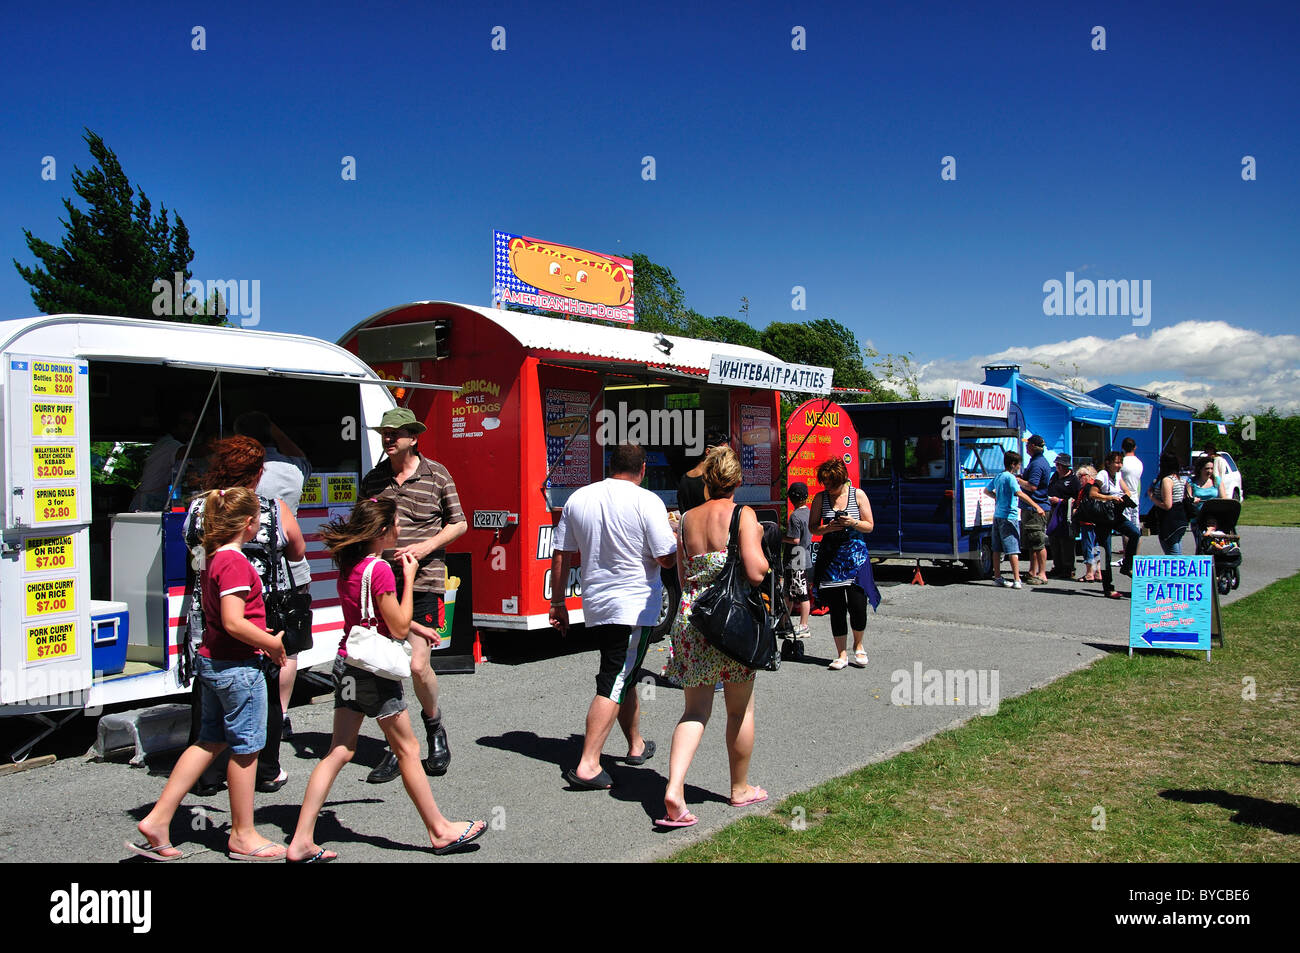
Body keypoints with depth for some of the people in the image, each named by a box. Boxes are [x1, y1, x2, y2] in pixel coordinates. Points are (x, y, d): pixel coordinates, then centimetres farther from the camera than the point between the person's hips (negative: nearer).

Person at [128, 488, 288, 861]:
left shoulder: (213, 557, 10)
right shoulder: (235, 562, -20)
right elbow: (233, 622, -27)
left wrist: (261, 637, 15)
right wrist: (272, 643, -15)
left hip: (211, 662, 9)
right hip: (238, 667, -9)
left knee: (210, 741, 17)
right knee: (245, 748, 4)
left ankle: (157, 820, 16)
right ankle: (243, 836, 16)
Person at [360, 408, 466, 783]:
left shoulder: (436, 475, 1)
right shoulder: (373, 480, 10)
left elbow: (458, 523, 6)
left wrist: (426, 546, -9)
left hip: (424, 582, -3)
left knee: (417, 665, -10)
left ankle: (434, 726, 19)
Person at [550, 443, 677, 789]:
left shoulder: (578, 498, 4)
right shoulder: (647, 502, -11)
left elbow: (560, 555, 7)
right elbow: (667, 559, -13)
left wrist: (557, 602, 15)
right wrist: (675, 536, 9)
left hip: (594, 606, 6)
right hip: (635, 606, -6)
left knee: (623, 677, 21)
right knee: (615, 684, -4)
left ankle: (637, 745, 36)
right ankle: (587, 766, -10)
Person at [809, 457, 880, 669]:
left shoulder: (858, 495, 2)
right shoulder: (820, 498, 6)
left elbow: (870, 526, 5)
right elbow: (812, 528, 9)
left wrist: (853, 523, -14)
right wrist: (827, 528, -11)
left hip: (855, 554, -1)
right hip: (830, 555, 1)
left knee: (858, 604, -8)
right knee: (836, 607, 1)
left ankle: (858, 645, 19)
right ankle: (842, 654, 12)